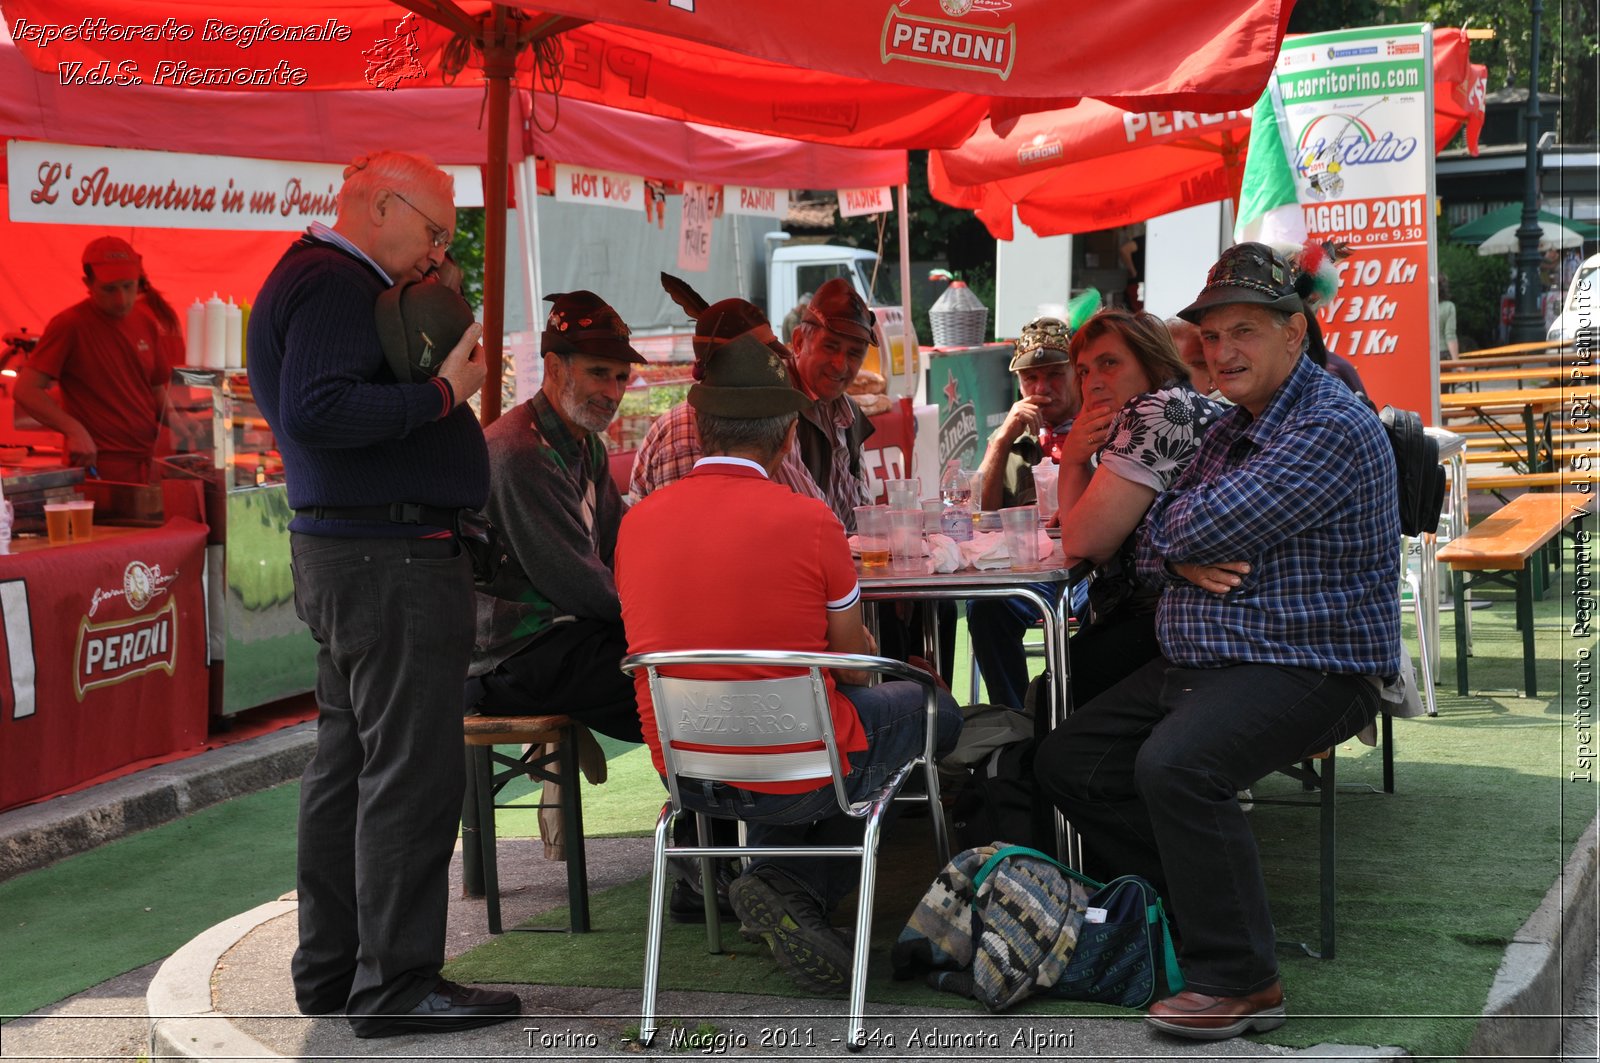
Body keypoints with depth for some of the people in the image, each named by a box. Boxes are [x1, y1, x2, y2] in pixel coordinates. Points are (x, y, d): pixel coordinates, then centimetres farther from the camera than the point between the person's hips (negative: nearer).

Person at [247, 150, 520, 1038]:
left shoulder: (312, 279, 20)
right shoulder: (336, 284, -14)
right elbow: (313, 410, -26)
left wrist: (441, 371, 10)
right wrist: (443, 393, -22)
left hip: (342, 555, 11)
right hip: (390, 558, -11)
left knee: (349, 762, 15)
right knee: (412, 770, -7)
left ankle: (330, 968, 24)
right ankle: (396, 985, -2)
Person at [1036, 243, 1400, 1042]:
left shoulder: (1331, 429, -16)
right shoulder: (1232, 427, 16)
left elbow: (1202, 528, -22)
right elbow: (1152, 540, 13)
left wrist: (1183, 525, 2)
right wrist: (1182, 559, -11)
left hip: (1306, 669, -10)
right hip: (1202, 662, 10)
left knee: (1173, 766, -33)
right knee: (1066, 762, 6)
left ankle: (1239, 981, -21)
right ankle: (1187, 908, 12)